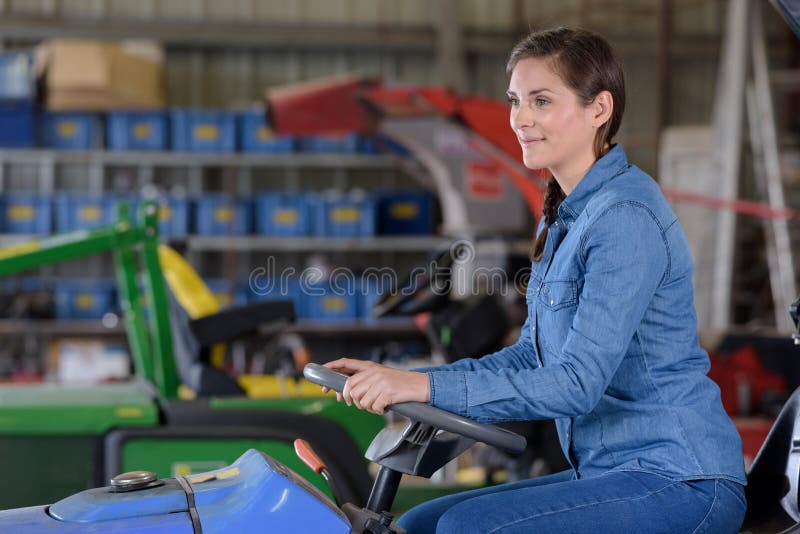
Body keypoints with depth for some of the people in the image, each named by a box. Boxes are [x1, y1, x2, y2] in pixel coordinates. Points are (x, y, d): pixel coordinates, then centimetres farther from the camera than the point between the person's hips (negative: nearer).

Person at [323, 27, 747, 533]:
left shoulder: (627, 217, -18)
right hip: (611, 473, 9)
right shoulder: (562, 215, 13)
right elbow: (533, 357, 16)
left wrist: (430, 387, -28)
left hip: (682, 484, -9)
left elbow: (577, 383, -24)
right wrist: (400, 379, 5)